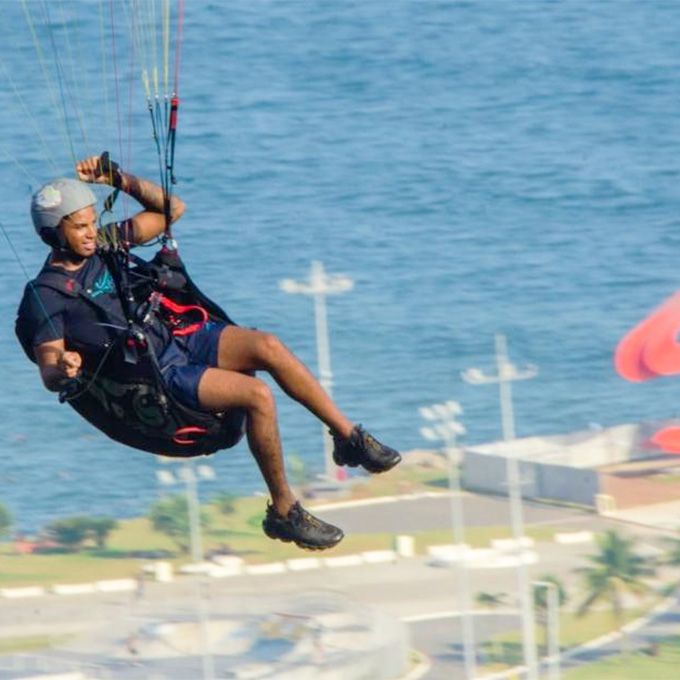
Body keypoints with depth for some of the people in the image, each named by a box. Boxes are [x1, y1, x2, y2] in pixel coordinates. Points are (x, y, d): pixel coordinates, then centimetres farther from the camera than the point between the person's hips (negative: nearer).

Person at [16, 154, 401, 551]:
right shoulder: (44, 297, -9)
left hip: (180, 342, 6)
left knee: (267, 346, -20)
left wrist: (120, 180, 1)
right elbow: (49, 375, -13)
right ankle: (284, 511, -14)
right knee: (258, 394, -25)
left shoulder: (103, 243, 9)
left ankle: (350, 437, -10)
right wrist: (63, 370, -37)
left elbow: (171, 209, 14)